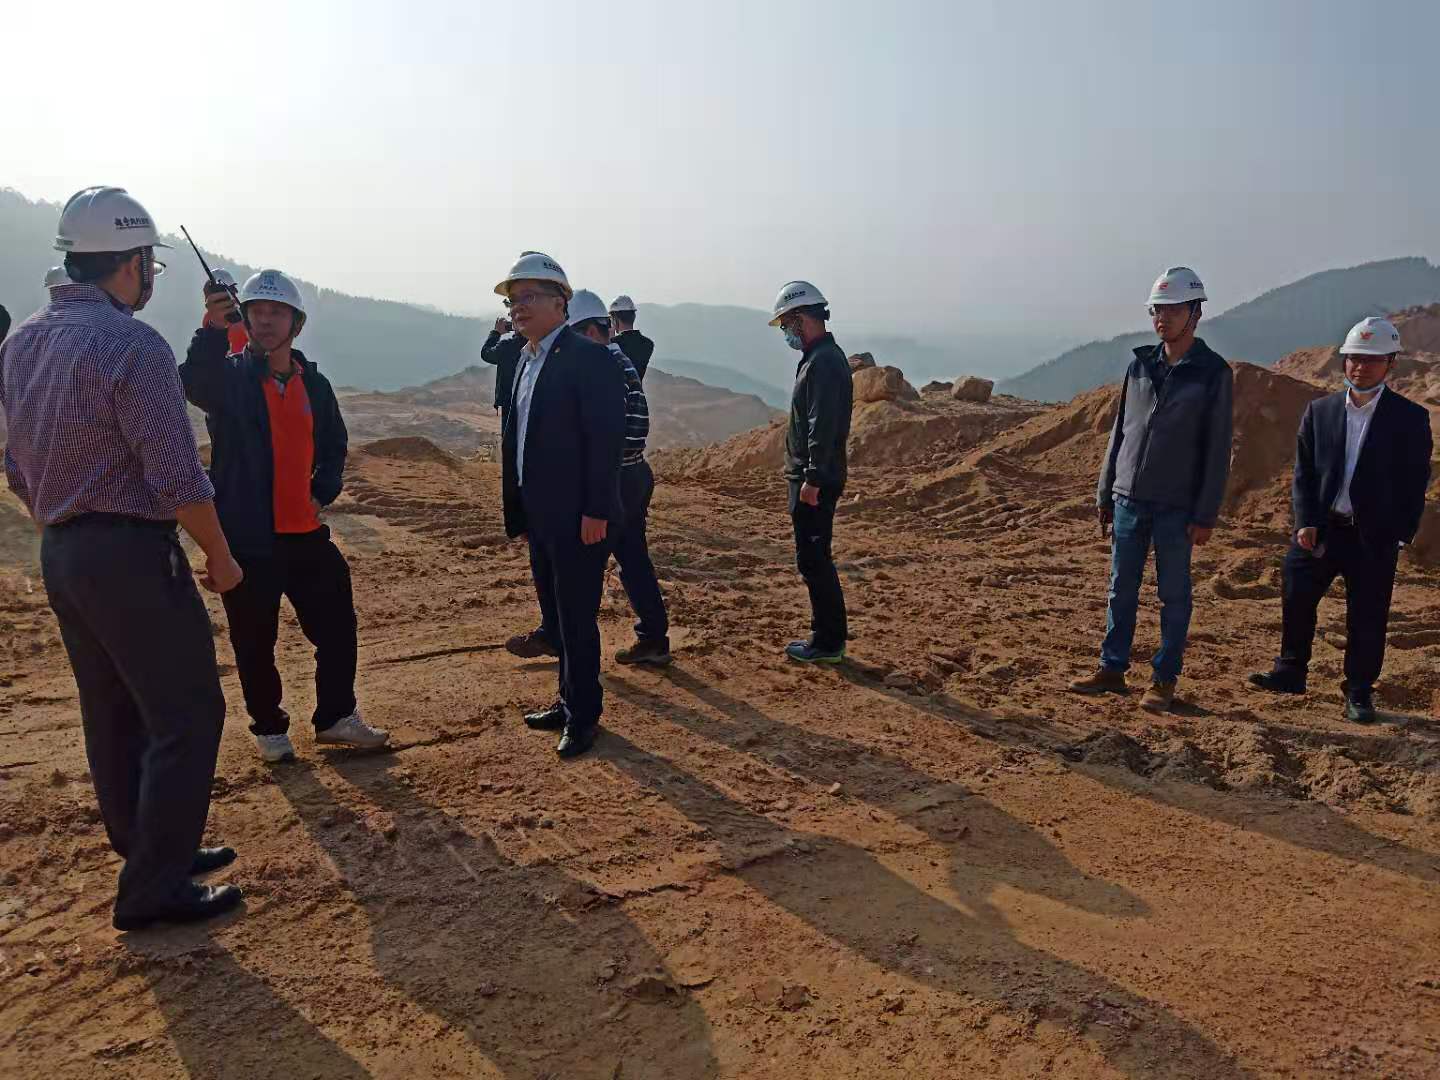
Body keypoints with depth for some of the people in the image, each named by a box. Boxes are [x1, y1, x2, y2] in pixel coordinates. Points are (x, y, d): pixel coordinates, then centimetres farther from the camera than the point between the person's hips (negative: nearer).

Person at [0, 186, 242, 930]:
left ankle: (152, 855, 31)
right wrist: (219, 558, -8)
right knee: (186, 715, 0)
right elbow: (178, 477, -19)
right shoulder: (131, 346, -17)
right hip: (130, 553, -9)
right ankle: (153, 890, 6)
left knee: (114, 716, 17)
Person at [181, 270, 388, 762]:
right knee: (255, 639, 6)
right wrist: (212, 330, -47)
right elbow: (193, 382, -30)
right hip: (247, 537, -4)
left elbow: (334, 446, 19)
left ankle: (335, 717, 26)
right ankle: (268, 727, 25)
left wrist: (322, 492, 2)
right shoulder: (229, 376, -6)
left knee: (338, 625, 10)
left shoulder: (314, 384, 8)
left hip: (305, 532, 4)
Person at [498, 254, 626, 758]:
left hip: (577, 517, -8)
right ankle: (571, 701, 31)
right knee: (556, 616, 17)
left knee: (577, 618, 0)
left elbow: (607, 438, -18)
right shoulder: (526, 359, 14)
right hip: (539, 515, 9)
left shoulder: (589, 357, -13)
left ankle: (583, 716, 13)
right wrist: (517, 508, 13)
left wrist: (595, 510, -21)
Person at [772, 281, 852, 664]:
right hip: (810, 477, 11)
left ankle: (828, 643, 4)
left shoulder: (824, 361, -16)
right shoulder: (822, 356, 17)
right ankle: (828, 637, 24)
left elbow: (823, 427, -23)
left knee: (813, 560, -4)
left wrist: (813, 479, -24)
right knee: (815, 559, 15)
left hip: (814, 480, -11)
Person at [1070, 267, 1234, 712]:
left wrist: (1206, 514, -10)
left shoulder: (1213, 372, -5)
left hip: (1176, 507, -4)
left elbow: (1217, 448, -7)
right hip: (1129, 499, 4)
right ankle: (1112, 670, 20)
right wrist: (1105, 495, 11)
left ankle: (1165, 680, 14)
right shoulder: (1140, 365, 9)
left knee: (1173, 595, 5)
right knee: (1121, 590, 10)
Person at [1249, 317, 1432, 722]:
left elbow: (1415, 484, -1)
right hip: (1320, 529, 2)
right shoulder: (1319, 411, 5)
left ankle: (1359, 692, 18)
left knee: (1367, 617, 4)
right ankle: (1290, 672, 21)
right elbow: (1303, 473, 5)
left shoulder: (1410, 419, -2)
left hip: (1375, 537, -2)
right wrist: (1305, 522, -5)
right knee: (1296, 599, 4)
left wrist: (1400, 535, -8)